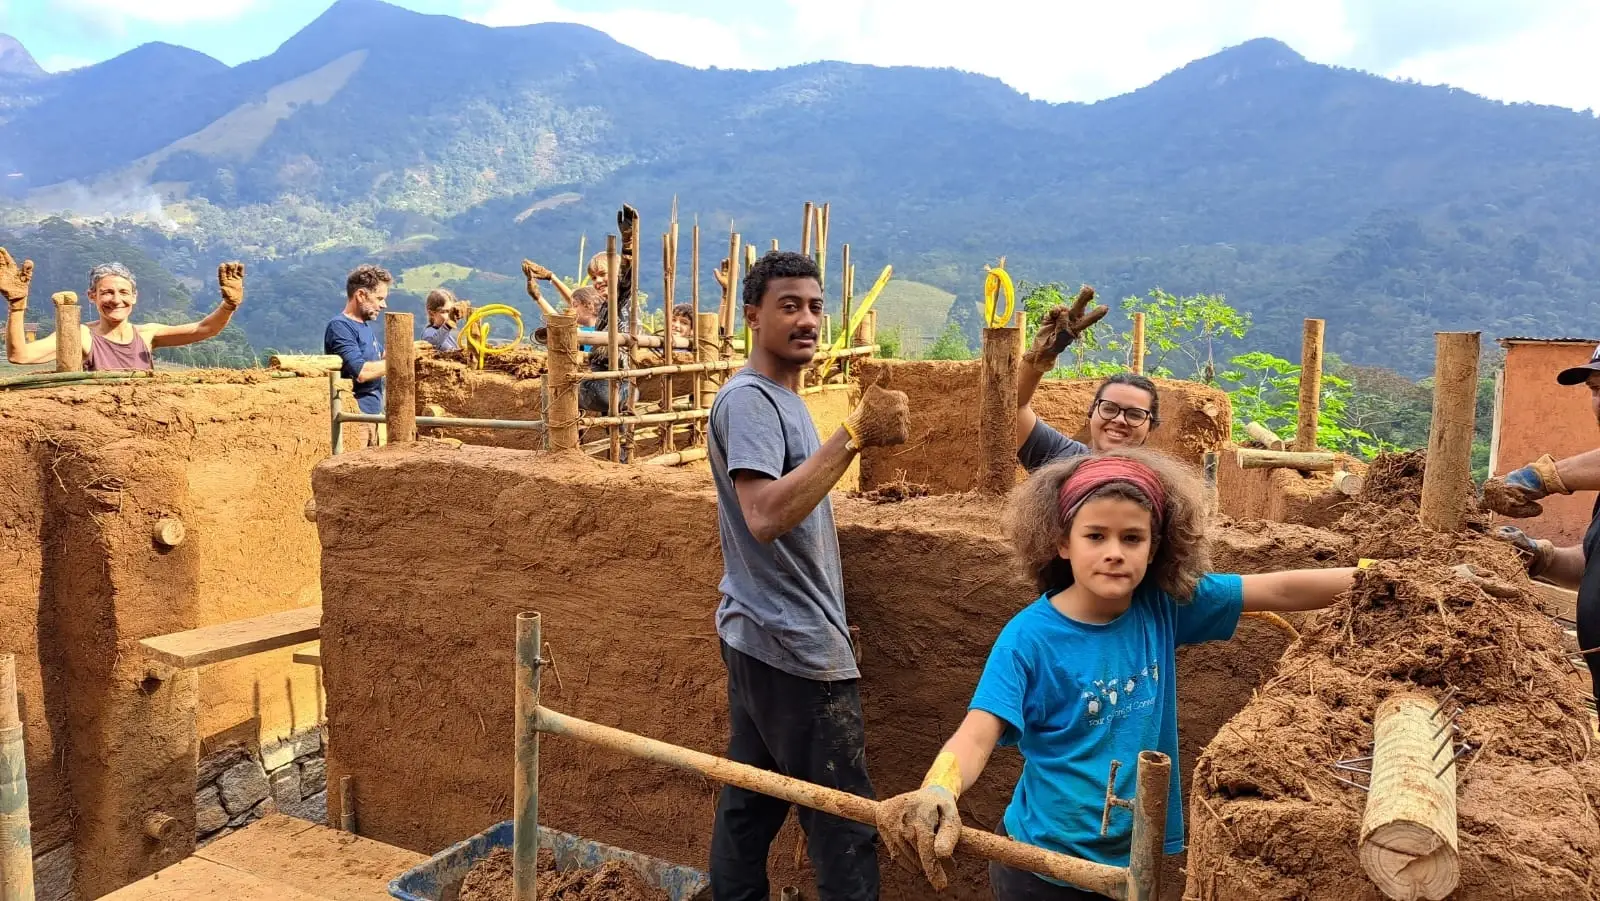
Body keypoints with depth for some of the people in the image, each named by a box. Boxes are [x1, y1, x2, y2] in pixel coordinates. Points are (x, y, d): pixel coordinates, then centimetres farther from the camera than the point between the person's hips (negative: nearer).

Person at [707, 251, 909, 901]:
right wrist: (854, 436, -32)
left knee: (750, 805, 18)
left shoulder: (779, 398, 15)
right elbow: (765, 516, -30)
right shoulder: (748, 399, -15)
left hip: (760, 639, 10)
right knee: (846, 827, -2)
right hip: (796, 648, -10)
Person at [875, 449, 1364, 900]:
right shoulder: (1029, 638, -20)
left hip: (1135, 858, 4)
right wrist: (935, 793, -49)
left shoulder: (1164, 607, -7)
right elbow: (978, 733, -30)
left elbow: (1279, 591, -1)